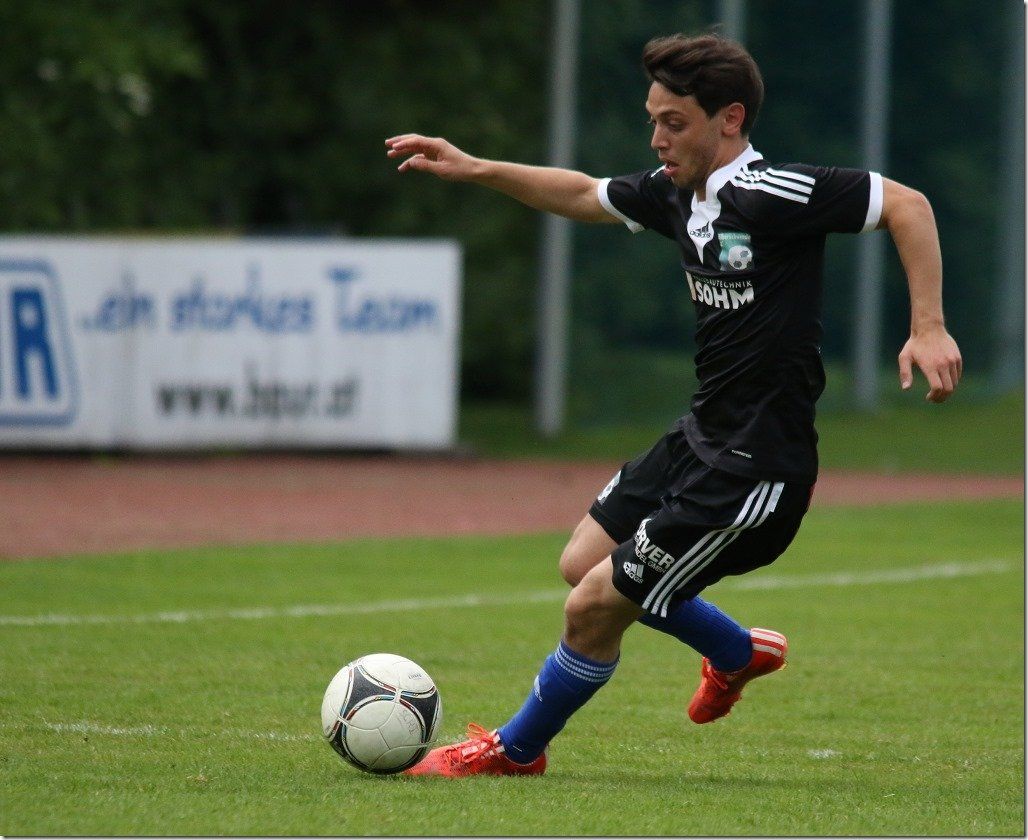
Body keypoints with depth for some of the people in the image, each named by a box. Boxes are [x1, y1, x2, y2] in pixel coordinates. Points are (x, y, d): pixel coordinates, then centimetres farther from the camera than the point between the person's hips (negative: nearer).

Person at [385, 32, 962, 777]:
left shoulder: (769, 195, -21)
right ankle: (739, 653, 40)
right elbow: (582, 195, 22)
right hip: (701, 438, 9)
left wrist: (928, 327, -27)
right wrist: (474, 170, 13)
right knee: (583, 564, 20)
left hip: (755, 469, -9)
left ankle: (517, 749, 22)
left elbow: (906, 205, -20)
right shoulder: (677, 193, 4)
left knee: (595, 607, -3)